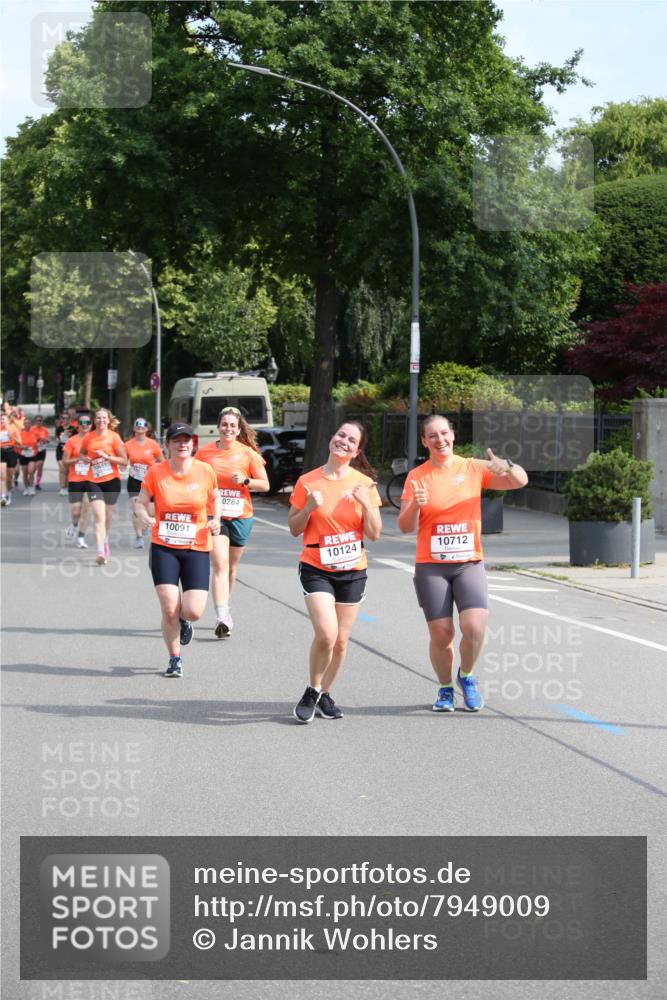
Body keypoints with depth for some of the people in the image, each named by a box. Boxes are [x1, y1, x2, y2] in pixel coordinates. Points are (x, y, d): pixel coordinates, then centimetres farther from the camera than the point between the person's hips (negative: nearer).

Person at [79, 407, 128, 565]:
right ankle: (101, 552, -21)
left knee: (107, 516, 13)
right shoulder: (88, 437, 3)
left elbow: (124, 461, -5)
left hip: (112, 481, 0)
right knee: (99, 516, -14)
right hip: (94, 481, 0)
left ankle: (104, 541, 41)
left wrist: (106, 456, -17)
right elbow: (81, 454, 20)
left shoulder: (114, 437, -4)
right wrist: (87, 459, -2)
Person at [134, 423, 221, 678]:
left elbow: (215, 498, 15)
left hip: (197, 549, 0)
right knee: (169, 609, -8)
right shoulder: (155, 472, -4)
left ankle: (184, 619, 31)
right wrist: (144, 516, -20)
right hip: (163, 548, 0)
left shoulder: (205, 471, -2)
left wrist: (216, 519, -3)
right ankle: (174, 658, 16)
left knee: (194, 612, -10)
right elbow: (140, 501, 2)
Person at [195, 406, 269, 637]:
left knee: (231, 567, 14)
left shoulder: (248, 453, -1)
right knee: (220, 564, -16)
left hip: (240, 517, 1)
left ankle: (224, 610, 33)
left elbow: (265, 485, 1)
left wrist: (245, 480, -15)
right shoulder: (205, 452, 0)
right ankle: (222, 617, -25)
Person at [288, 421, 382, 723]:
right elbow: (294, 529, 3)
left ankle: (324, 694, 27)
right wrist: (309, 507, -15)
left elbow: (374, 535, 0)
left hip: (352, 571, 2)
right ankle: (311, 692, 4)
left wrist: (366, 503, -16)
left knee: (340, 641, 6)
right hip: (316, 569, -2)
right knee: (326, 634, -19)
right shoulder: (308, 482, -3)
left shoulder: (364, 484, 1)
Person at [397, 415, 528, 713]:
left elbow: (520, 481, 0)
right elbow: (405, 527, -1)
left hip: (469, 563, 0)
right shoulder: (417, 477, 2)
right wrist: (416, 505, -21)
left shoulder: (473, 468, 3)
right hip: (431, 567, 0)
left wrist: (506, 466, -21)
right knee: (441, 635, -3)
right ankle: (445, 688, 23)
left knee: (475, 627, -16)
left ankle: (466, 676, 13)